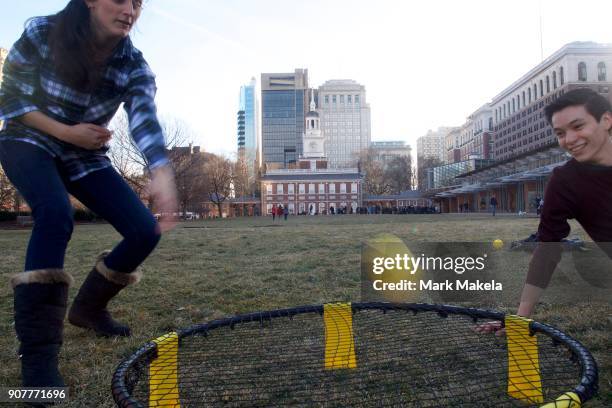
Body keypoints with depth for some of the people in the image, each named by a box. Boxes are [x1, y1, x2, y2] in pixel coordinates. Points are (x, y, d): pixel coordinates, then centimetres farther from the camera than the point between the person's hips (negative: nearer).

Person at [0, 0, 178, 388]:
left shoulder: (134, 66, -15)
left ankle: (89, 306, 15)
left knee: (145, 231, -12)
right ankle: (37, 352, -25)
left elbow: (145, 119, -34)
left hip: (86, 156, 3)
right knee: (56, 213, -35)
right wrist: (67, 132, -24)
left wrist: (162, 173, -53)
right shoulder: (41, 34, -17)